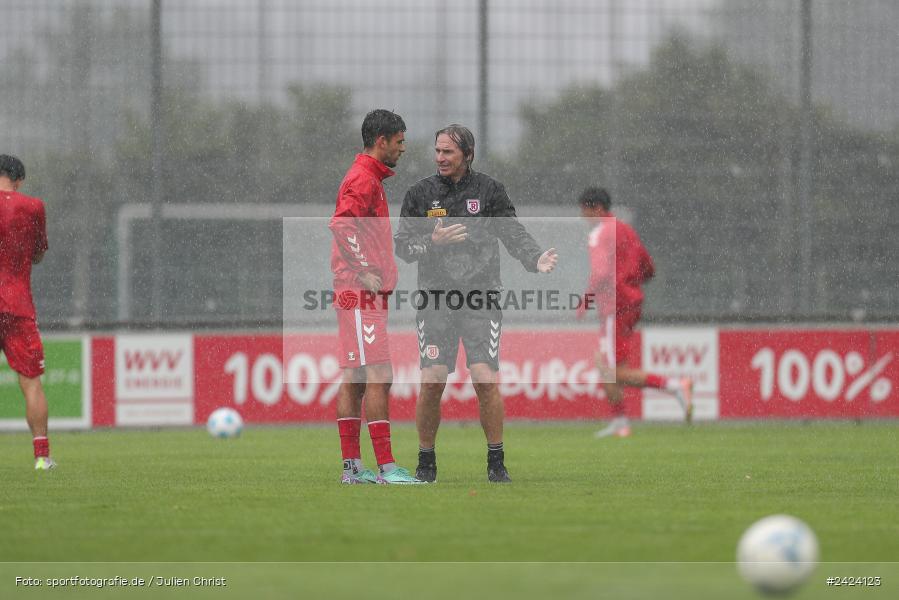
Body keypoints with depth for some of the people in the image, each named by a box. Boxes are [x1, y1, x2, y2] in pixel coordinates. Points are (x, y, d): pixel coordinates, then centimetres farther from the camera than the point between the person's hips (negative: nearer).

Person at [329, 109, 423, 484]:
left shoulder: (369, 178, 20)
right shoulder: (363, 179, -12)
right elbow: (339, 225, -25)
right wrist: (363, 273, -24)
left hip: (363, 295, 11)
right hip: (361, 295, -11)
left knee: (353, 379, 9)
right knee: (378, 379, -13)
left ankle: (352, 467, 11)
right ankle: (386, 467, -16)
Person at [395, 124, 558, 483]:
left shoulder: (489, 190, 5)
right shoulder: (420, 194, 7)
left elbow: (513, 233, 1)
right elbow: (401, 244, 6)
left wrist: (535, 259, -18)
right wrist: (432, 242, -13)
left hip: (481, 296, -1)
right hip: (435, 300, 1)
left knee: (486, 380, -11)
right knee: (431, 382, -6)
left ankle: (496, 462, 1)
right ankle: (426, 463, 9)